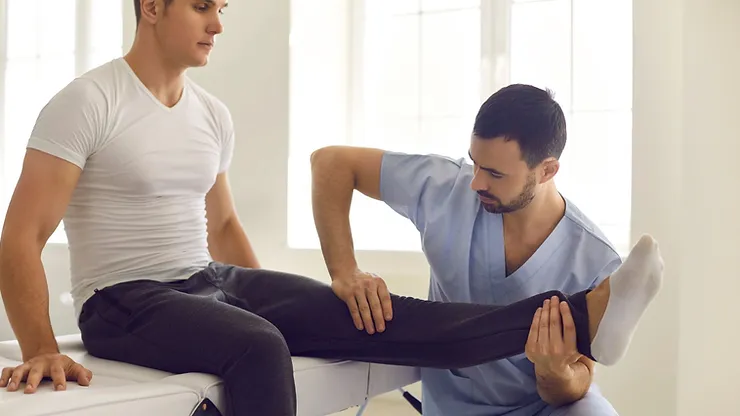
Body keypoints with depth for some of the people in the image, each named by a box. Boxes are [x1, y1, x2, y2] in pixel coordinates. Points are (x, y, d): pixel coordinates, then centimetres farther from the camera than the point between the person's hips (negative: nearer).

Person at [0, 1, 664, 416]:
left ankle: (577, 318, -25)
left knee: (370, 315, -15)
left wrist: (277, 305, 16)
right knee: (258, 346, -38)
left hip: (214, 281, 5)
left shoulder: (213, 116, 10)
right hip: (127, 301, -5)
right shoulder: (87, 103, -10)